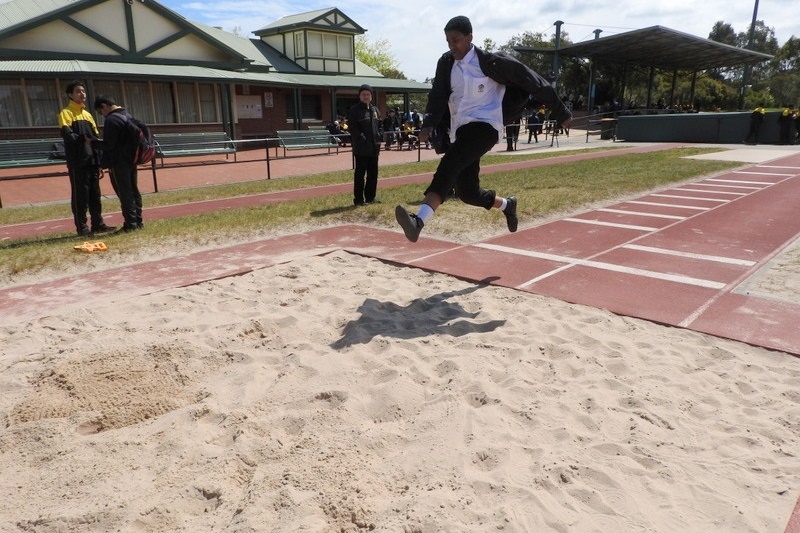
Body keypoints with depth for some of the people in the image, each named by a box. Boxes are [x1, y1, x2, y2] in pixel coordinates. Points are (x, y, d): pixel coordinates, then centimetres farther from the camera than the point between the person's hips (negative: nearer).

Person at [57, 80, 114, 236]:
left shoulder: (88, 115, 20)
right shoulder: (66, 113, -1)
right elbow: (66, 133, -17)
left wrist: (99, 163, 14)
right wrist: (83, 139, -33)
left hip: (91, 161, 7)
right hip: (77, 162, -6)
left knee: (95, 194, 8)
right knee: (80, 194, -4)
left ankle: (98, 224, 14)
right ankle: (81, 227, 1)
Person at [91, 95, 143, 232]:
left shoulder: (111, 120, -14)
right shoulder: (128, 116, 14)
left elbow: (108, 145, -16)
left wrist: (93, 142, -2)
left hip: (119, 164, -9)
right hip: (131, 160, 9)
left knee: (124, 193, -5)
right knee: (134, 191, 10)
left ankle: (131, 223, -4)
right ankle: (138, 221, 14)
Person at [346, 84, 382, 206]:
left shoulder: (375, 110, 16)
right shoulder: (354, 110, -4)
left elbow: (379, 126, 21)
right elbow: (352, 128, -12)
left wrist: (378, 139, 7)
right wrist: (361, 138, -20)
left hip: (374, 147, 7)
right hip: (361, 148, -7)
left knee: (373, 173, 11)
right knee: (360, 173, -2)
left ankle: (370, 197, 21)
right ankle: (359, 199, 3)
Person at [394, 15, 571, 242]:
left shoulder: (491, 62, -8)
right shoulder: (446, 63, 7)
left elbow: (533, 82, -2)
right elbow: (437, 97, 7)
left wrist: (560, 112, 3)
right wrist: (429, 124, -15)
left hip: (484, 126, -7)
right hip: (460, 131, 7)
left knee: (449, 164, -31)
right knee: (467, 192, 9)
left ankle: (418, 221, -45)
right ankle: (507, 205, 38)